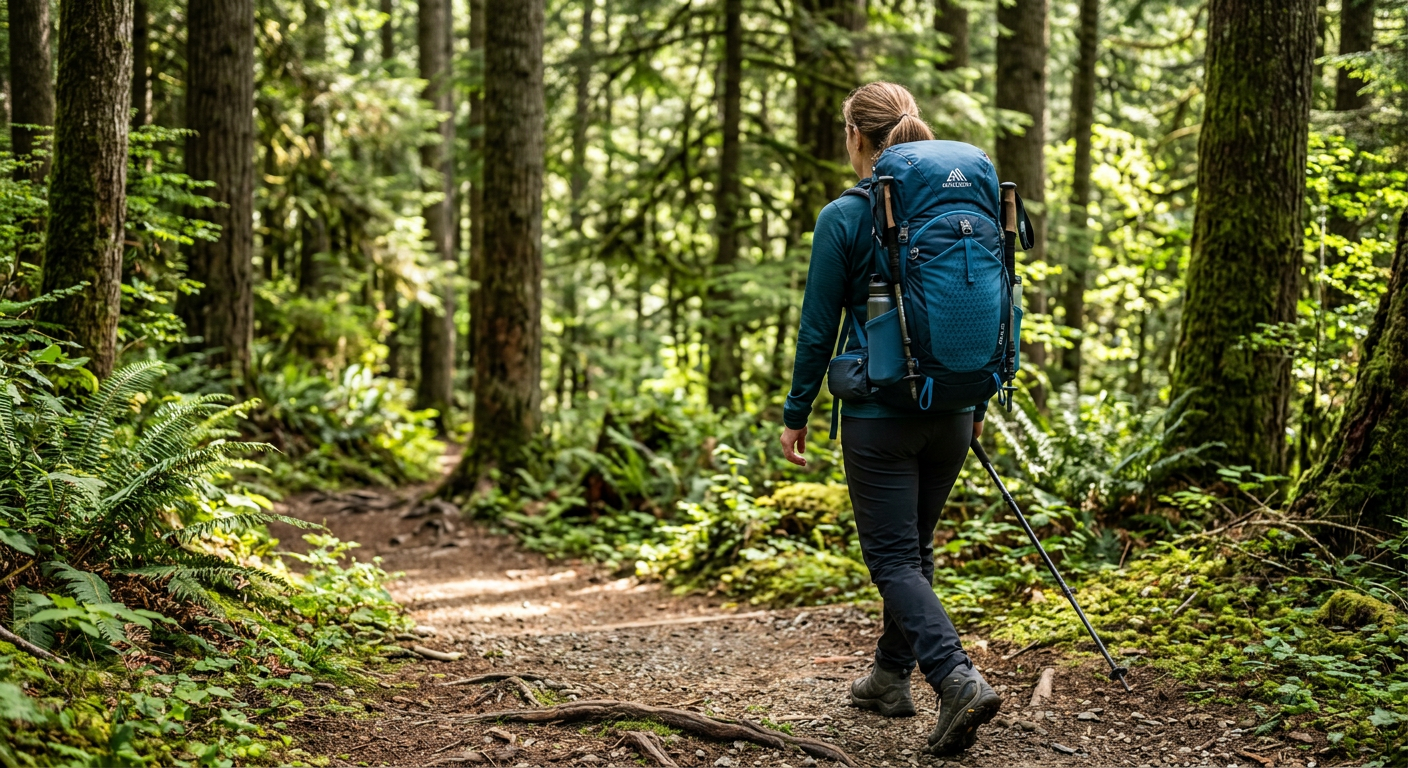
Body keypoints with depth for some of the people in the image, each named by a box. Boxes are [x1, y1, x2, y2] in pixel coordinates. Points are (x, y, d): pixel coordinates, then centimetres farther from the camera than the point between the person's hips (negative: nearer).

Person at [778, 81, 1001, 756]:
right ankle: (891, 676, 32)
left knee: (892, 556, -1)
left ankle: (958, 679, -19)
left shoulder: (844, 218, -10)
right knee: (915, 546, 19)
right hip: (952, 411, 6)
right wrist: (977, 401, 21)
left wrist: (796, 415, 2)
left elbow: (817, 327, -8)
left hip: (879, 413, -6)